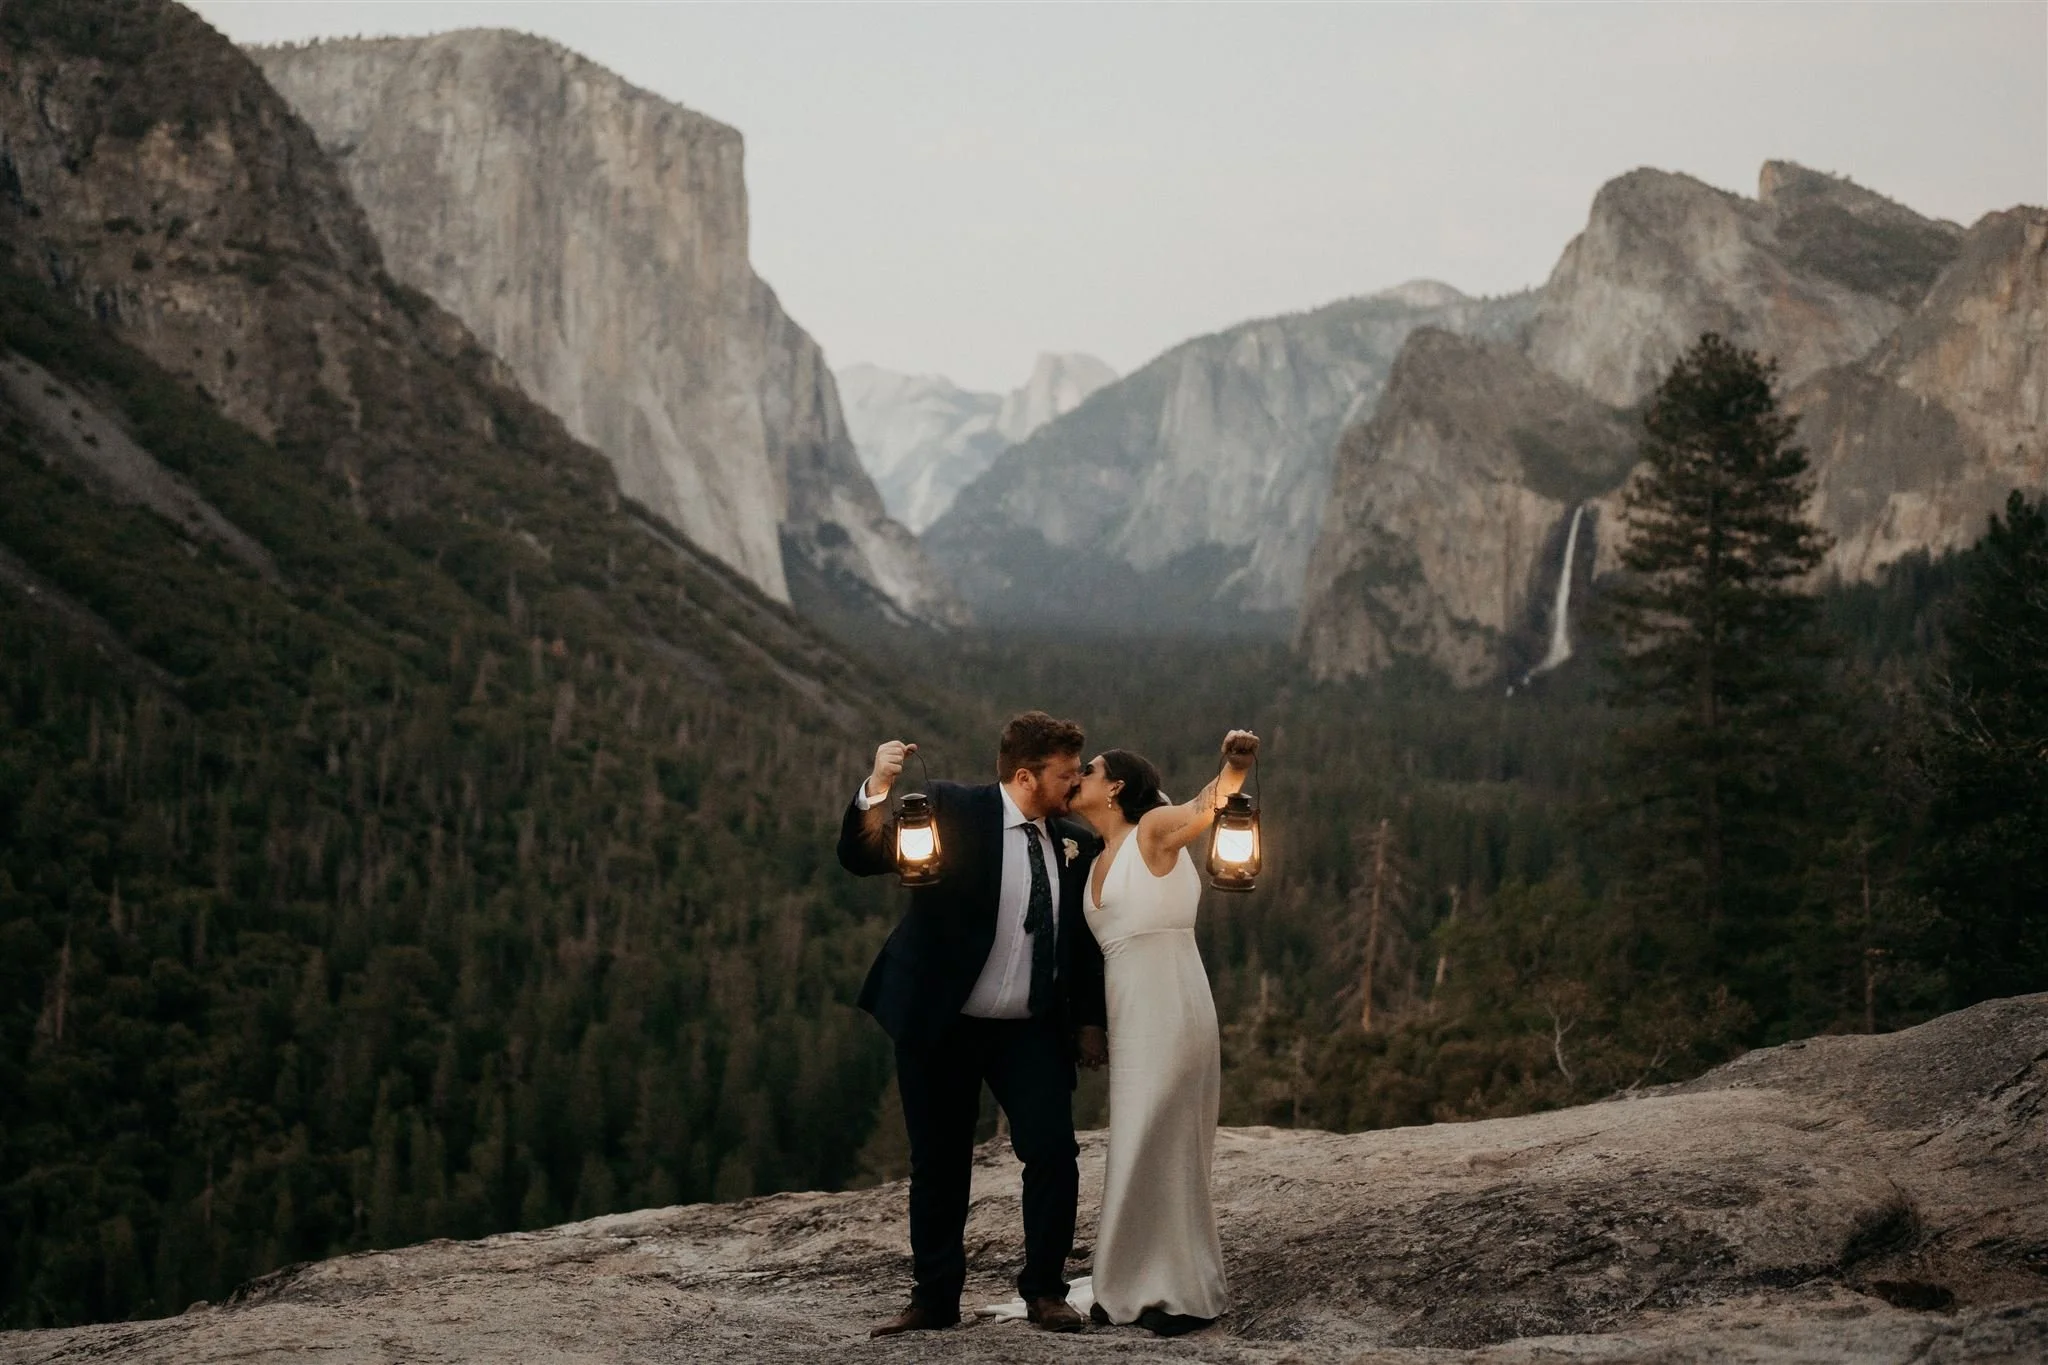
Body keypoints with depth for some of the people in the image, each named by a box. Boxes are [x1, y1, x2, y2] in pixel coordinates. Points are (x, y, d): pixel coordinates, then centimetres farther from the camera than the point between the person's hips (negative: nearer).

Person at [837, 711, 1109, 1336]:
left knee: (1054, 1151, -9)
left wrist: (1090, 1021, 9)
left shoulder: (1076, 844, 6)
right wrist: (878, 788, -33)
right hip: (941, 1026, -3)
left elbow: (1087, 938, 15)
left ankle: (1045, 1289, 6)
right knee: (938, 1164, 6)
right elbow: (863, 857, -16)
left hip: (1033, 1031, 3)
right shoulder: (952, 810, -8)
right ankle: (934, 1297, 19)